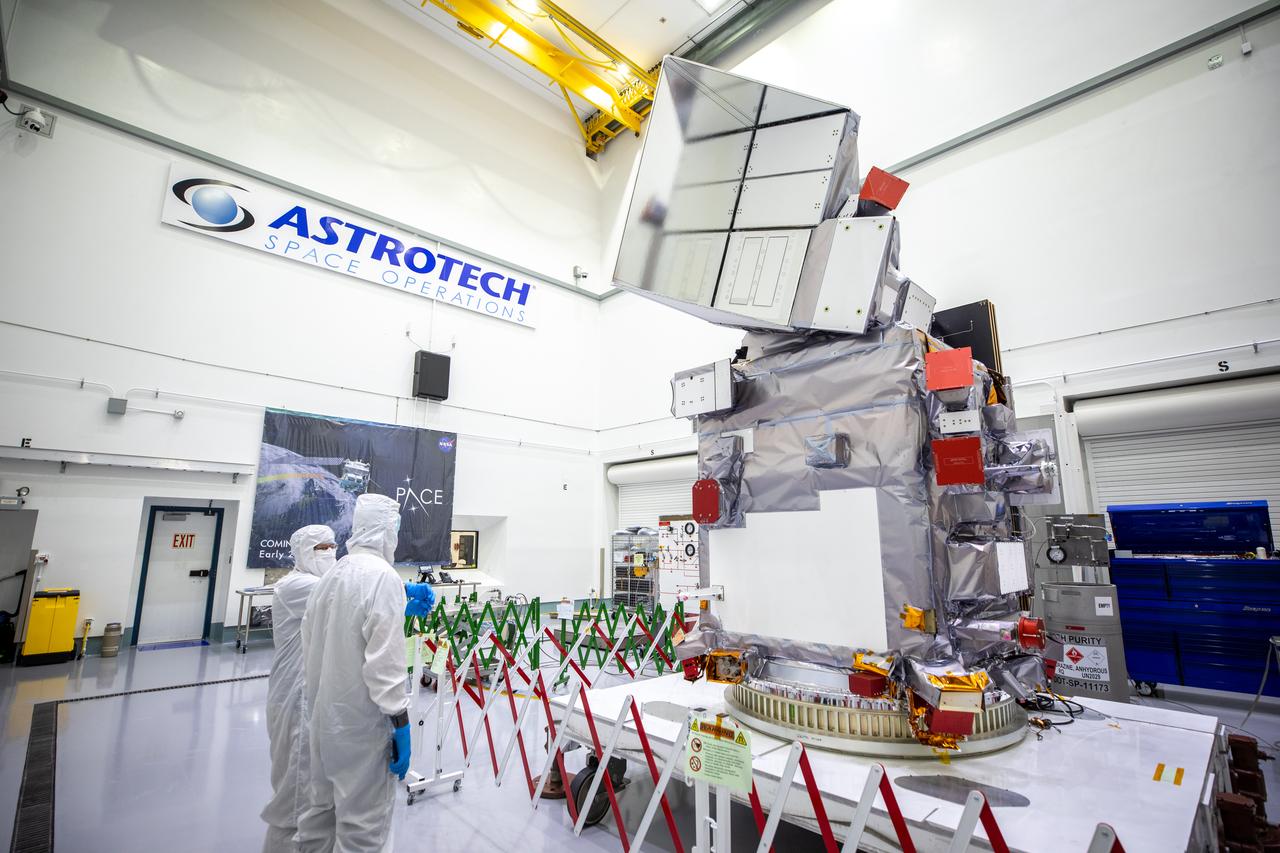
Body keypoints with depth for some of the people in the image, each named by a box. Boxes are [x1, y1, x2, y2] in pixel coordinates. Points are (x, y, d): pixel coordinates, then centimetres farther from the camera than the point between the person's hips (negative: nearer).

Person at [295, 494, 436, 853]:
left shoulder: (331, 575, 5)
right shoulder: (383, 576, -20)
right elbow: (385, 662, -23)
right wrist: (400, 722, -17)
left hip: (325, 716, 9)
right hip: (363, 722, -8)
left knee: (321, 809, 22)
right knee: (363, 823, 4)